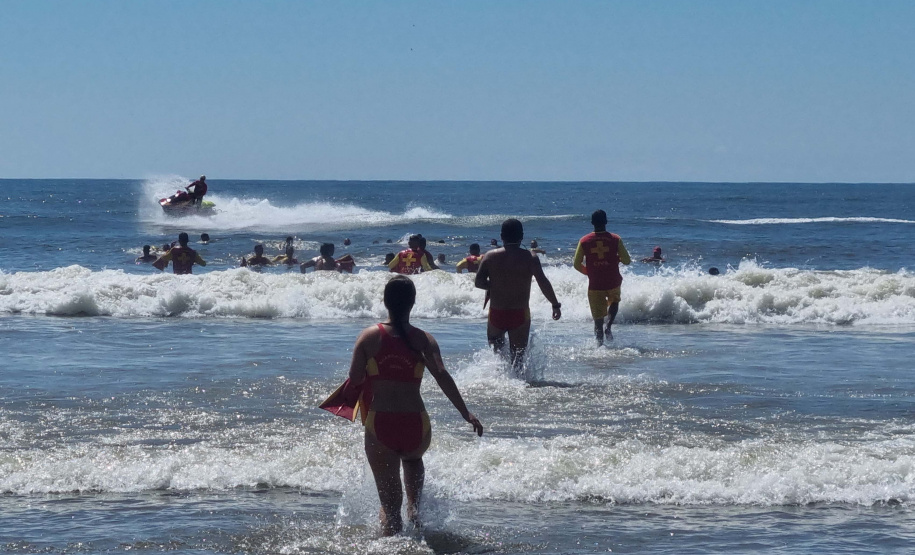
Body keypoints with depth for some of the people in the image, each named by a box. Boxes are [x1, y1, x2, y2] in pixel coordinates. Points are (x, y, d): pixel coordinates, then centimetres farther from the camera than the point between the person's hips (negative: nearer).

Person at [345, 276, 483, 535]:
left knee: (390, 504, 7)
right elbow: (442, 376, -13)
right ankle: (414, 509, 21)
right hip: (416, 426, 1)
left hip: (380, 426, -1)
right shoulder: (423, 339, -2)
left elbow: (355, 379, 0)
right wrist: (466, 413, -14)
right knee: (412, 458, 38)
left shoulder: (369, 336, -1)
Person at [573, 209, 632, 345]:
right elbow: (627, 261, -5)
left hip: (595, 285, 0)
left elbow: (576, 264, -1)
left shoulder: (584, 241, -4)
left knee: (598, 316, 8)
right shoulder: (615, 239, -7)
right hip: (613, 282, 0)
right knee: (614, 301, 29)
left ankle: (599, 343, -1)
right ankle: (608, 326, 6)